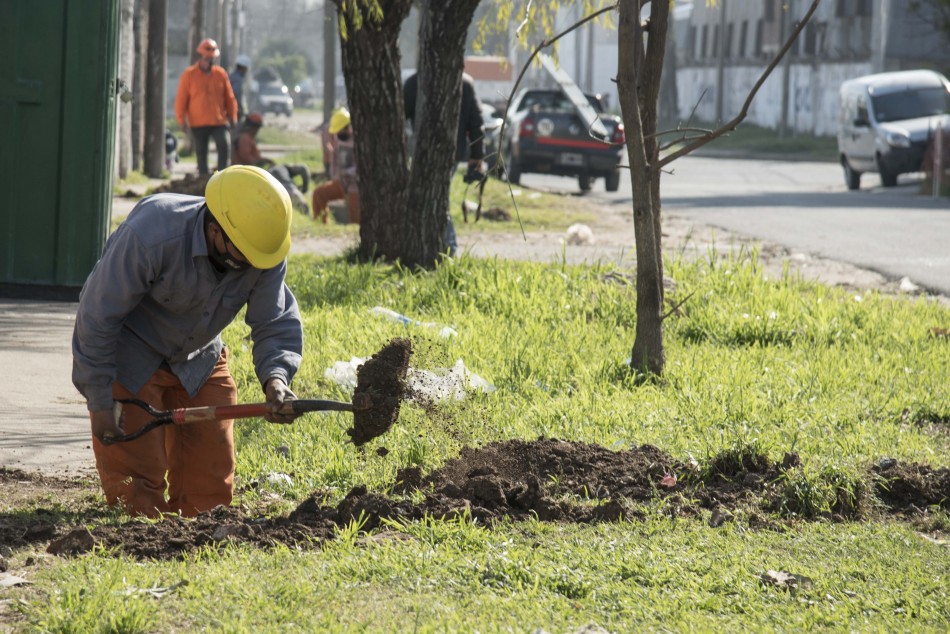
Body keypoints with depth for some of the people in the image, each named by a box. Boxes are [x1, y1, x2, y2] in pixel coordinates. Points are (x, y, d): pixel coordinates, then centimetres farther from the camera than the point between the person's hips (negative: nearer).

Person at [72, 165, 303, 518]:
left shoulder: (266, 250, -20)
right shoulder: (149, 235, -35)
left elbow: (276, 324, -14)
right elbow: (97, 319, -26)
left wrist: (275, 378, -36)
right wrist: (99, 403, -21)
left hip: (198, 361, 5)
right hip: (128, 357, -5)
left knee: (211, 484, 4)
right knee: (135, 485, -10)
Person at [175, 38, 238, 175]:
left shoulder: (221, 74, 7)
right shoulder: (189, 75, 0)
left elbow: (229, 97, 12)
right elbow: (181, 99, 1)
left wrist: (232, 116, 9)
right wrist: (182, 119, -4)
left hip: (219, 122, 1)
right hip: (198, 123, -1)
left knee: (225, 147, -16)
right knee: (201, 154, 5)